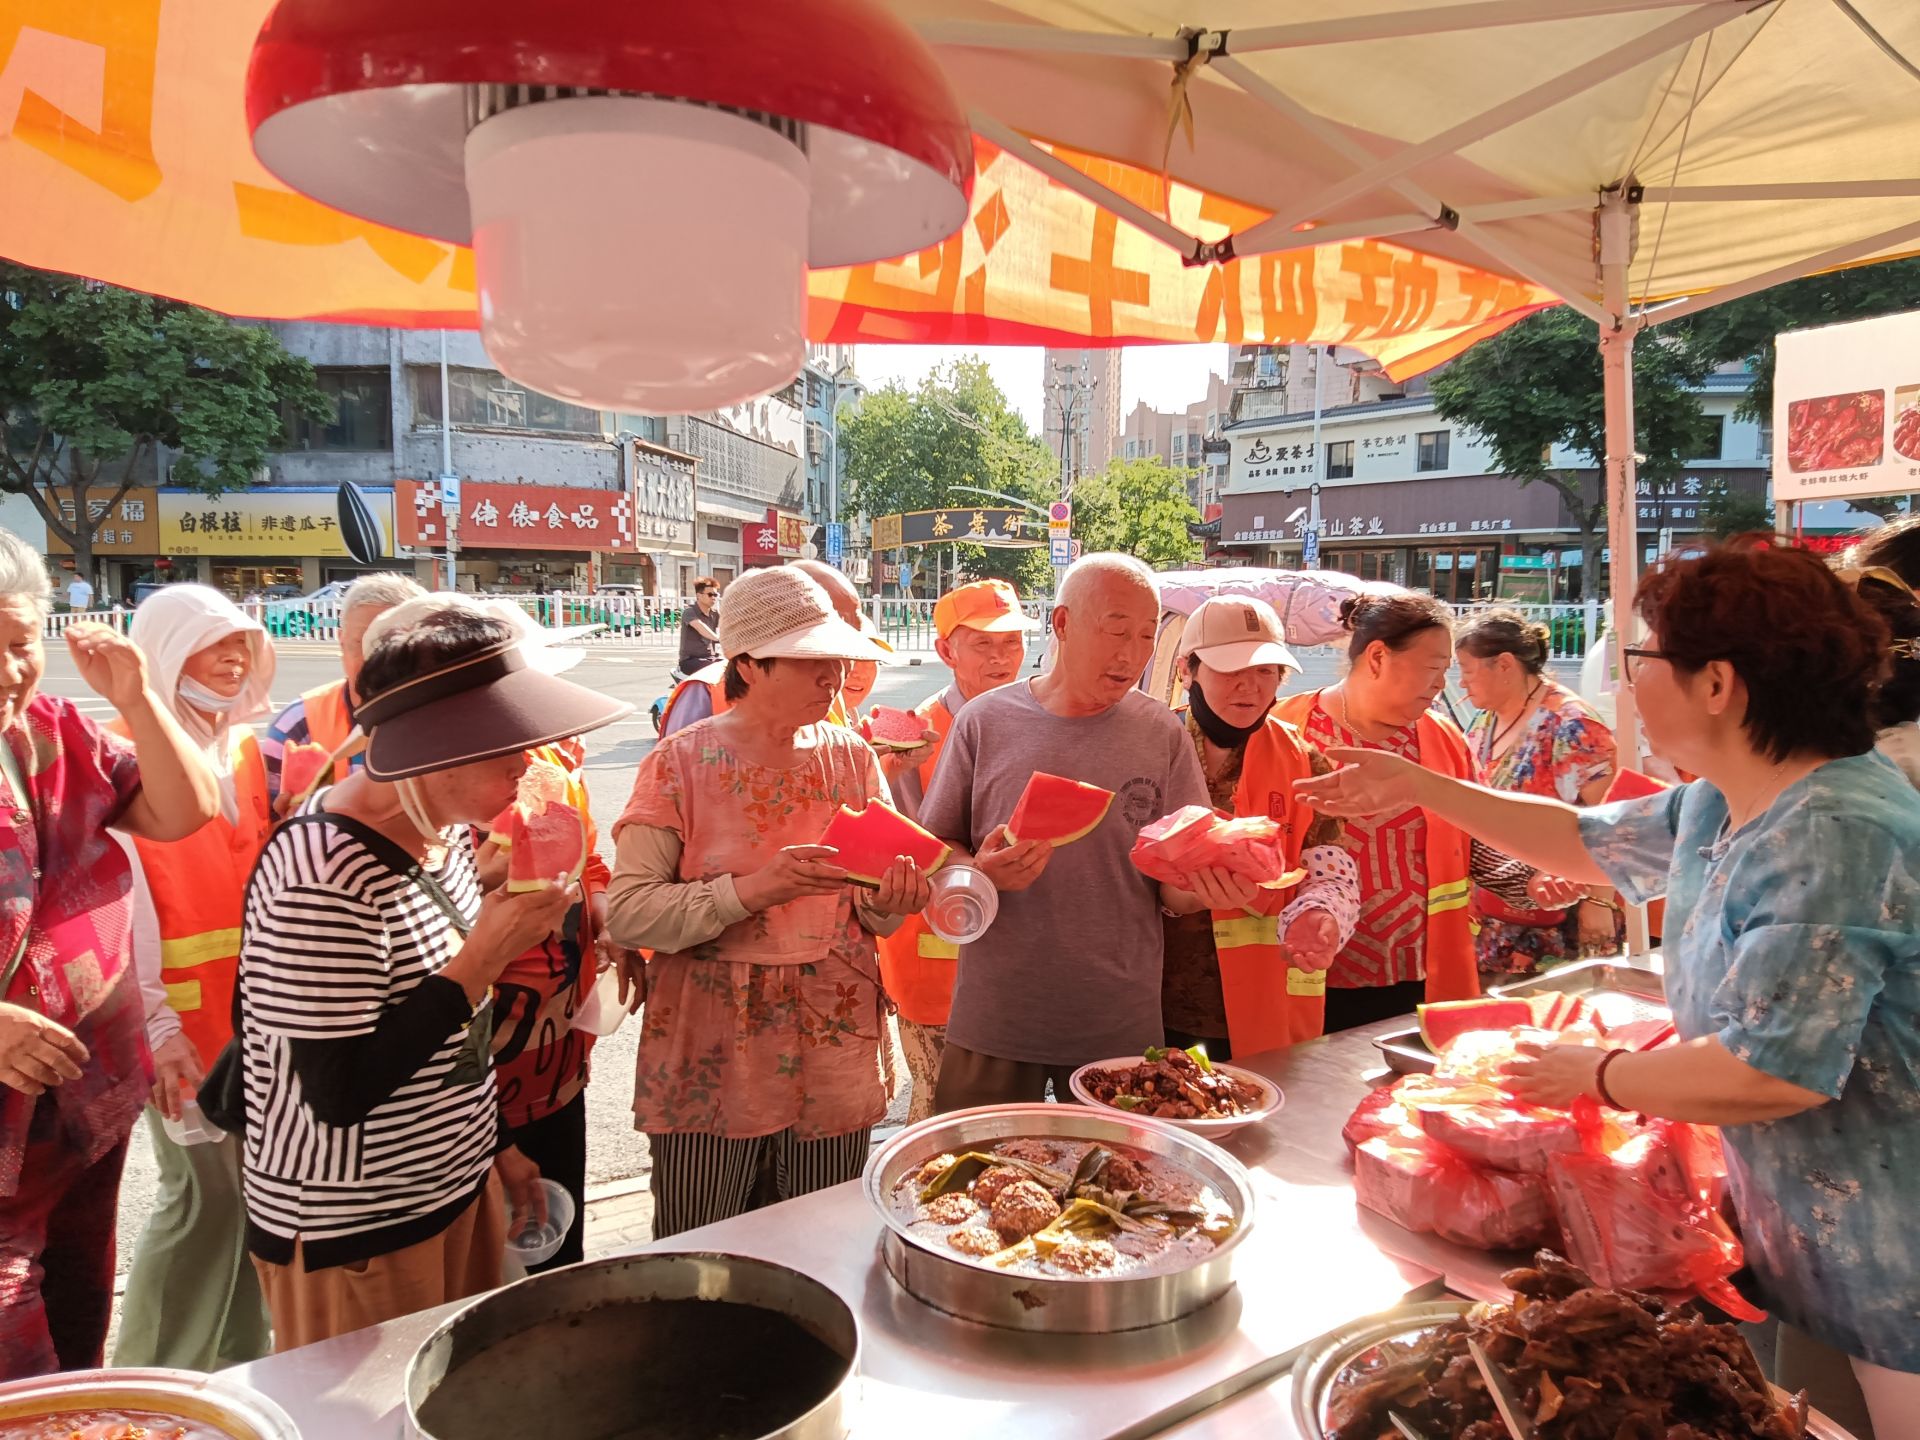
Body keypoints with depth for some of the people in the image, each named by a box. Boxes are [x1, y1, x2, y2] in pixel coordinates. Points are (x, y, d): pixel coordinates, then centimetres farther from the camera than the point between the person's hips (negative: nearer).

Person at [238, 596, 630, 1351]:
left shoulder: (445, 827, 0)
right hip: (352, 1235, -8)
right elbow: (340, 1094, -25)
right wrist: (484, 956, -26)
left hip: (459, 1189, 8)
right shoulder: (324, 876, -27)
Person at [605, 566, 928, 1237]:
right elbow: (625, 912, -14)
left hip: (834, 1056, 3)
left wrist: (888, 899, -13)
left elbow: (873, 915, 10)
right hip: (711, 1059, -3)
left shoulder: (850, 756, 4)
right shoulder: (681, 762, -7)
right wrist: (749, 890, -25)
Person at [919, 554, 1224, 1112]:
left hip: (1121, 1024, 1)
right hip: (995, 1020, -1)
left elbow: (1175, 887, 1)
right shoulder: (986, 721, -3)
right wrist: (981, 873, -19)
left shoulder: (1162, 735, -1)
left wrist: (1201, 888, -21)